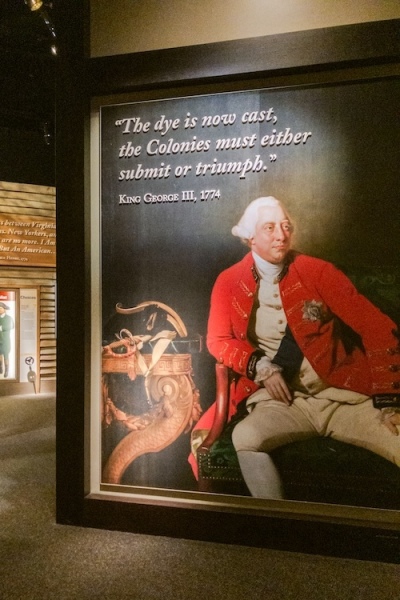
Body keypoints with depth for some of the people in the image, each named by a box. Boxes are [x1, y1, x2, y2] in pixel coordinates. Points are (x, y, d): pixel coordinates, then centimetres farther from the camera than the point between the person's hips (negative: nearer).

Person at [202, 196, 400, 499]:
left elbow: (371, 322, -2)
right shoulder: (229, 282, 6)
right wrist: (262, 368, -12)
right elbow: (218, 341, 5)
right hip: (278, 400, 0)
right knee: (246, 437, -31)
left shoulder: (318, 271, 3)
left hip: (342, 394, 1)